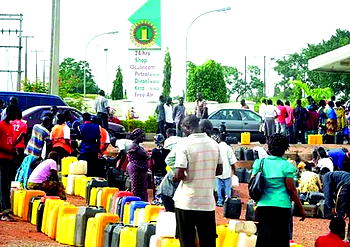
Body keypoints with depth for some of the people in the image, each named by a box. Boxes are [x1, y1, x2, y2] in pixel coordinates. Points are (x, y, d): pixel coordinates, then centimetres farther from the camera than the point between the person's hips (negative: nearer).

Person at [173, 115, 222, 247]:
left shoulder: (184, 143, -13)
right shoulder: (213, 143, 5)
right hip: (208, 202, 5)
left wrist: (175, 176, 3)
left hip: (186, 202, -4)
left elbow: (179, 175, -18)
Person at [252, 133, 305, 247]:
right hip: (282, 206, -3)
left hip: (263, 205, 3)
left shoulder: (260, 163, 5)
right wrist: (301, 208, 2)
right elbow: (291, 189, -6)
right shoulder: (286, 166, -6)